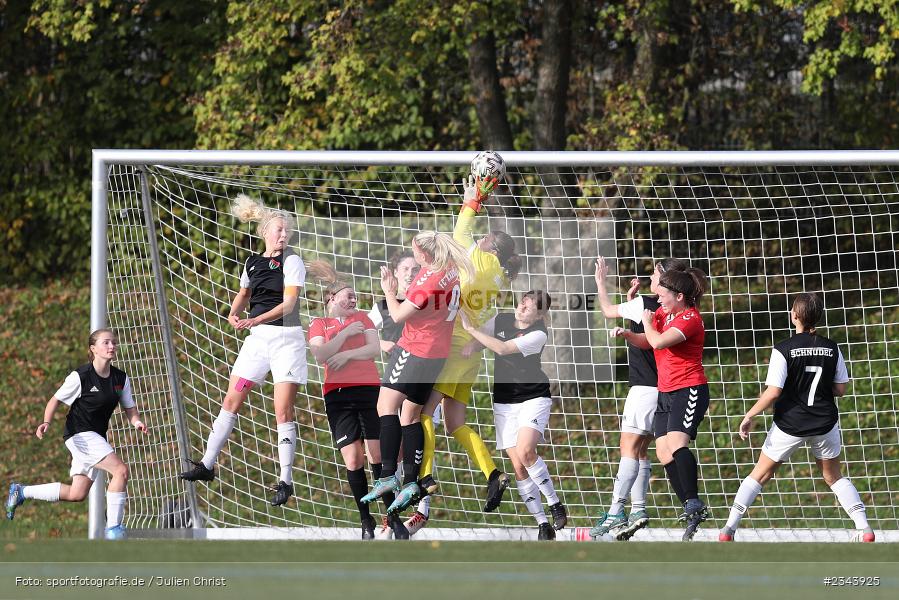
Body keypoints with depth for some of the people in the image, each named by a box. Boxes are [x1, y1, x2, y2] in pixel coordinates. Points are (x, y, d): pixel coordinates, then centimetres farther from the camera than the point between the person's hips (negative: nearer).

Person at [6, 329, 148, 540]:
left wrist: (137, 421, -15)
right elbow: (56, 399, -3)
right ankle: (113, 528, -17)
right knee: (121, 470, -23)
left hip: (97, 438, 8)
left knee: (76, 495, 10)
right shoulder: (80, 376, -13)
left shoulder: (121, 378, 3)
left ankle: (21, 491, 28)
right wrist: (46, 422, -20)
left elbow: (129, 408, 7)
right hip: (79, 433, -8)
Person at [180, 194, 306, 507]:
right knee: (231, 401, 5)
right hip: (257, 339, 6)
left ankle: (285, 480, -4)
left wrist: (256, 319, -28)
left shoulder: (291, 261, -7)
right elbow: (244, 294, 26)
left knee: (283, 411, -9)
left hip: (286, 338, -6)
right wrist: (234, 314, 5)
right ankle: (207, 465, 13)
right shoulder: (252, 263, 9)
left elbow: (288, 303, -17)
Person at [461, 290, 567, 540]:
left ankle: (555, 505, -10)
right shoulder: (501, 320, 1)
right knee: (518, 467, -4)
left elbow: (502, 349, -23)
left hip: (534, 398, -5)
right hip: (504, 402, 5)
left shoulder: (538, 335, -14)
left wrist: (470, 328, -21)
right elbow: (477, 340, 13)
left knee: (525, 452, -27)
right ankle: (543, 524, 0)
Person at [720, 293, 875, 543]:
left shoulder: (784, 349, -13)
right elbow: (840, 389, 4)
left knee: (759, 475, 11)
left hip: (789, 423, -3)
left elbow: (773, 392, -16)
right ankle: (864, 528, 7)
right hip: (825, 423, 3)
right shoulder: (832, 348, -2)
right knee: (834, 477, 19)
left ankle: (729, 528, 5)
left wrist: (749, 416, -5)